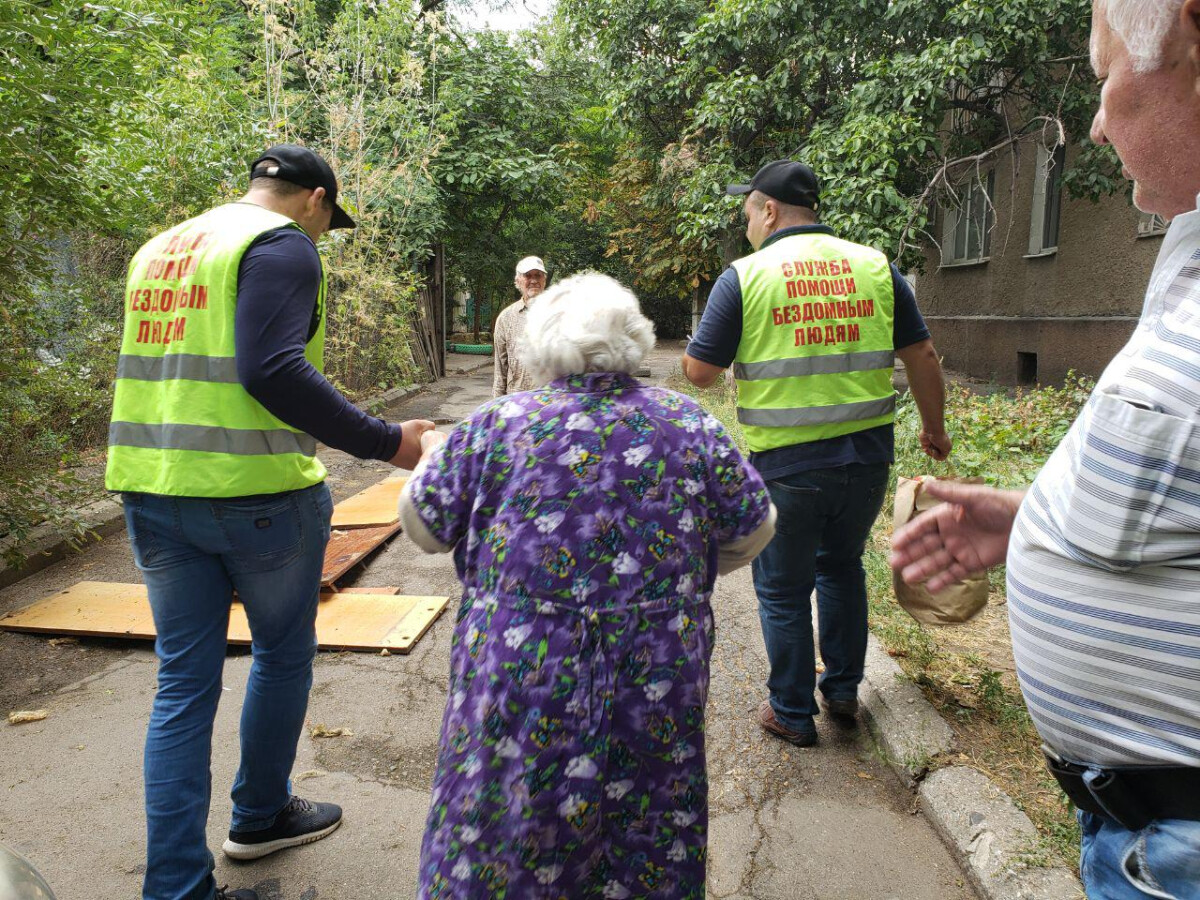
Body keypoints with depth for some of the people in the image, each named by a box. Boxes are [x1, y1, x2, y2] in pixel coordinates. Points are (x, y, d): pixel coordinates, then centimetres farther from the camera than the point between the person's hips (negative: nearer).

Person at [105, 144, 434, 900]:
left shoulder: (159, 249, 16)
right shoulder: (280, 244, -9)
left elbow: (160, 367, 20)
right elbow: (272, 368, -23)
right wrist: (383, 442, -20)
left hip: (151, 488, 7)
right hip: (256, 493, -7)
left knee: (183, 681, 12)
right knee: (284, 654, 16)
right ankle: (260, 815, 35)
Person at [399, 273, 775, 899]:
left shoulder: (497, 424, -7)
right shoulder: (690, 425, -2)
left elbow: (423, 524, 2)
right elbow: (752, 532, 7)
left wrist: (430, 457, 22)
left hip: (522, 679, -1)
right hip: (658, 682, 2)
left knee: (501, 839, 19)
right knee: (649, 836, 22)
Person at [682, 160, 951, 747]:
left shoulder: (745, 277, -7)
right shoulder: (874, 267, 4)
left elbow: (699, 372, -7)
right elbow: (922, 358, 7)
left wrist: (705, 337, 15)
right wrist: (934, 429, 21)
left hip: (786, 466, -4)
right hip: (867, 457, 5)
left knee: (782, 590, 13)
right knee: (841, 567, 26)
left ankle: (792, 714, 26)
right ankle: (843, 692, 38)